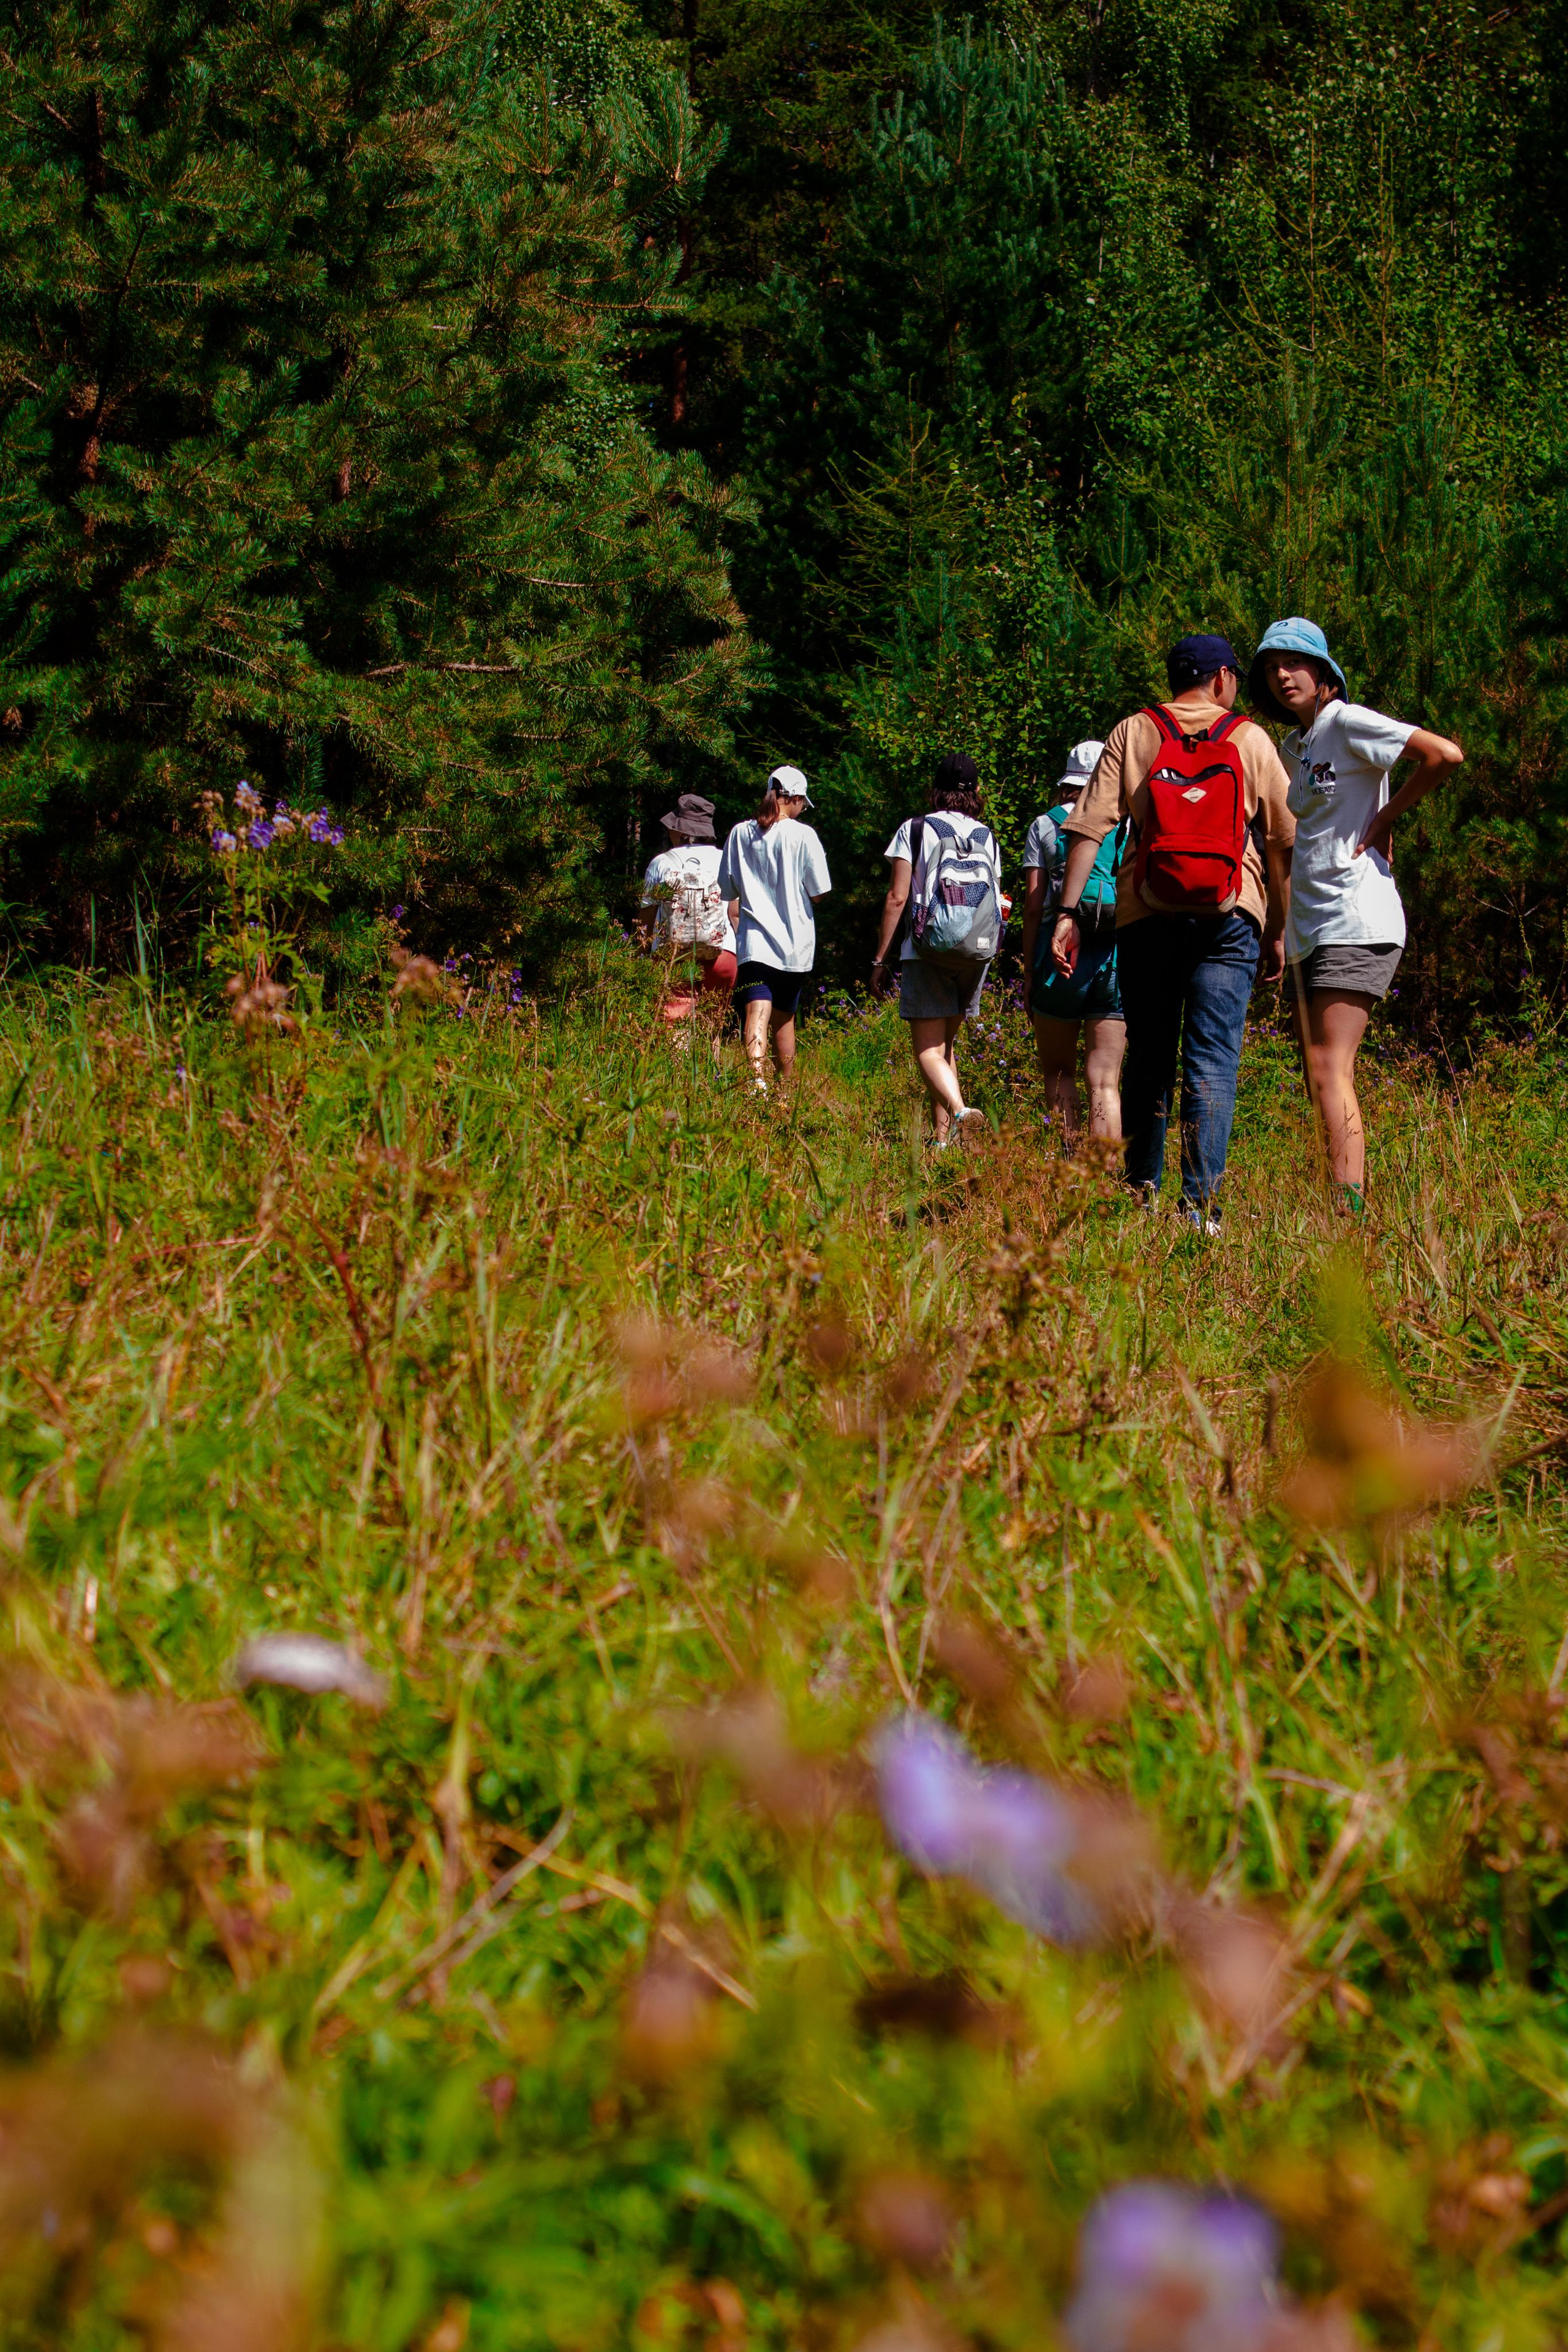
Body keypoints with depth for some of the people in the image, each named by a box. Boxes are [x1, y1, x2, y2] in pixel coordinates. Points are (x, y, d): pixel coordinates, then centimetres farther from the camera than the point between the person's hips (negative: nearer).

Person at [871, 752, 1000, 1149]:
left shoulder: (915, 830, 0)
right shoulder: (987, 836, 11)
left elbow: (897, 897, -5)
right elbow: (997, 902, 14)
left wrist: (881, 958, -1)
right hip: (976, 952, 4)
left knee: (929, 1049, -7)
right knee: (946, 1043, 16)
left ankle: (958, 1108, -34)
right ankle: (943, 1135, 11)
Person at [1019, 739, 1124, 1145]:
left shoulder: (1045, 826, 8)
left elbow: (1033, 907, 3)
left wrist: (1029, 973, 7)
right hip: (1117, 958, 1)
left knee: (1058, 1073, 13)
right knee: (1104, 1082, 1)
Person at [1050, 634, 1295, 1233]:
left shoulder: (1132, 735, 7)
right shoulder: (1250, 741, 7)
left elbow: (1088, 828, -3)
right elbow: (1282, 842, 6)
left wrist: (1068, 912, -4)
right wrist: (1279, 930, 12)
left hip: (1146, 915, 1)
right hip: (1228, 916, -1)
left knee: (1147, 1056, 13)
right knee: (1212, 1061, -3)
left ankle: (1143, 1190, 16)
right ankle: (1200, 1201, -11)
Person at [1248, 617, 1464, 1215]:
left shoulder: (1348, 723, -7)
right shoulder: (1292, 748, 17)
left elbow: (1446, 756, -17)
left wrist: (1383, 819, -10)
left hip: (1355, 920, -9)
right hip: (1308, 930, 9)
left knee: (1330, 1069, -19)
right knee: (1322, 1079, 6)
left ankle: (1350, 1206, -25)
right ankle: (1356, 1203, 8)